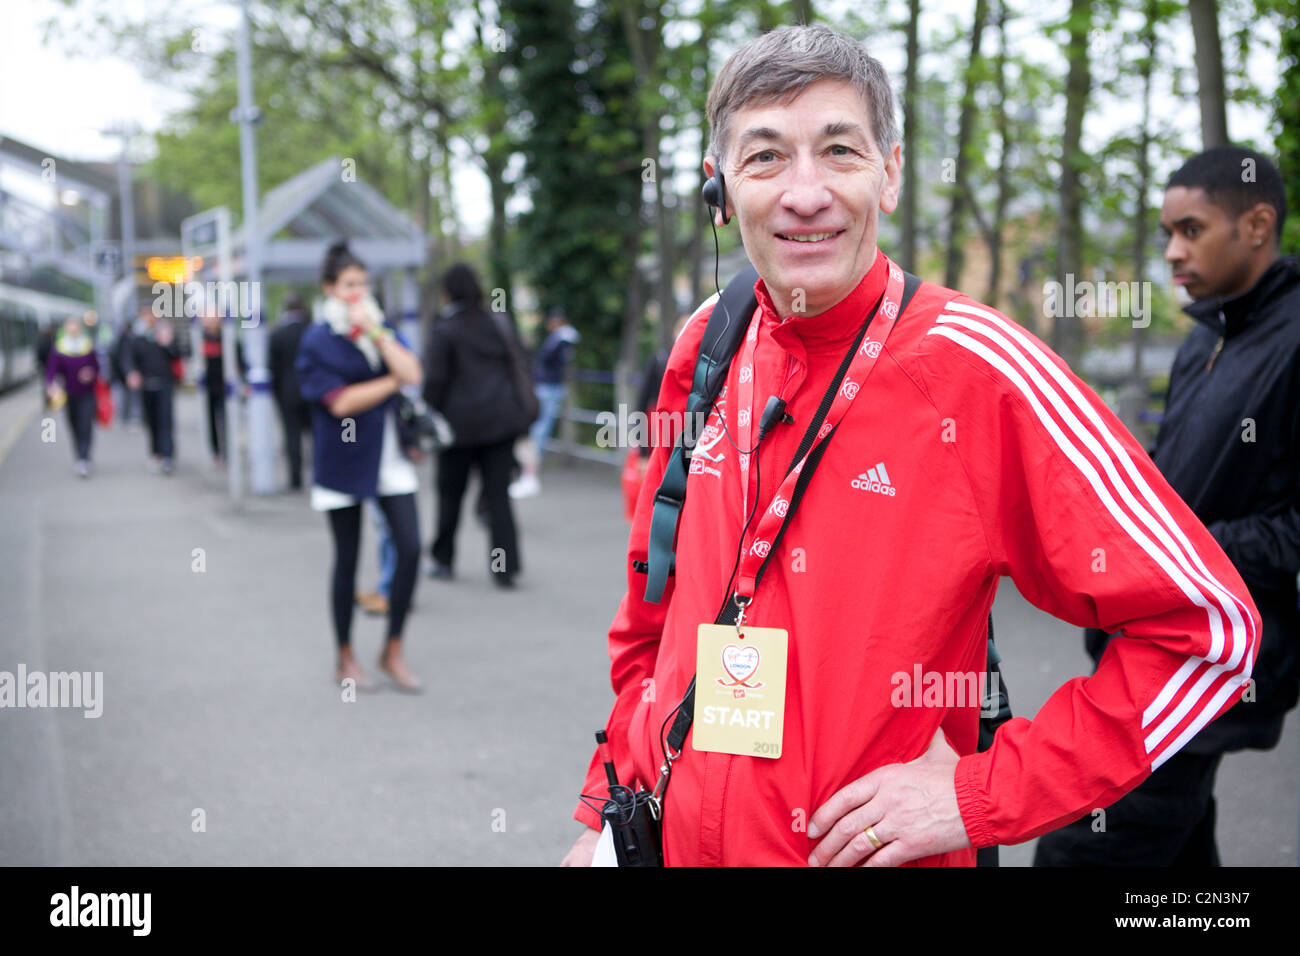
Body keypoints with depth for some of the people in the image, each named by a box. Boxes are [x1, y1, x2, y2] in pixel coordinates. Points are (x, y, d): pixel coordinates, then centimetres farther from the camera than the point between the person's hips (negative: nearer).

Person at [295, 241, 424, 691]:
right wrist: (393, 382, -8)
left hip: (389, 455, 4)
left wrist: (375, 330, -13)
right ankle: (345, 657, 21)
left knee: (410, 548, -6)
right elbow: (340, 401, -15)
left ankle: (393, 651, 9)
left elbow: (412, 373, -8)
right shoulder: (316, 341, -5)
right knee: (347, 559, 6)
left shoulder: (382, 330, 9)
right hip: (343, 461, -4)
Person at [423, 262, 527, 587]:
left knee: (450, 492, 12)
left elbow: (434, 380, -9)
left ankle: (443, 561, 22)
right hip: (500, 420, 3)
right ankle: (505, 566, -4)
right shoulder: (496, 326, 8)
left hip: (460, 423, -3)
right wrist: (518, 416, 16)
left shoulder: (443, 330, -6)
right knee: (498, 493, 2)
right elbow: (513, 370, 10)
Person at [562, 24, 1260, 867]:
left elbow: (1209, 627, -16)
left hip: (873, 847, -4)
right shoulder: (709, 342, -2)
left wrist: (980, 795, -17)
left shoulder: (979, 367, -17)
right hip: (667, 835, 5)